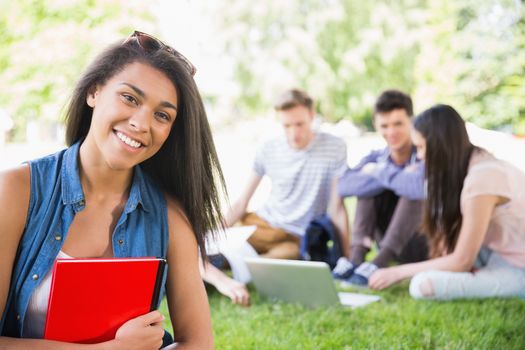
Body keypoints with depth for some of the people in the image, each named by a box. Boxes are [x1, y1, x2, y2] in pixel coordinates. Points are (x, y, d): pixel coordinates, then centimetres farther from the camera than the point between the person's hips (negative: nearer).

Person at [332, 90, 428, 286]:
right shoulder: (376, 159, 0)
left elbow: (421, 186, -40)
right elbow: (344, 186, -21)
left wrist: (380, 173, -23)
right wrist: (397, 176, -28)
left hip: (426, 243, -4)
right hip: (394, 248, 4)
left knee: (415, 189, -28)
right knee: (370, 184, -12)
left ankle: (379, 262, -36)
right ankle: (357, 256, -27)